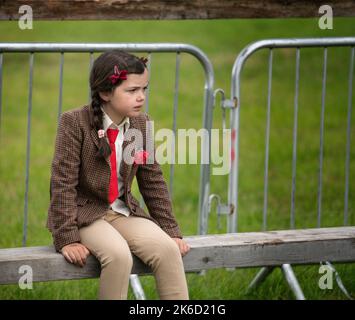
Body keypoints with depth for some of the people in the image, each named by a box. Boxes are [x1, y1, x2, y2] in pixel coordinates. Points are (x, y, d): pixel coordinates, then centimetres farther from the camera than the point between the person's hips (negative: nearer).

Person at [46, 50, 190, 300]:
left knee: (167, 248, -20)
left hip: (124, 212, 5)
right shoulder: (75, 123, -15)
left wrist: (172, 231, 6)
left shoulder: (141, 124, 2)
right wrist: (67, 239, -20)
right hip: (84, 213, -5)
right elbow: (63, 183, -15)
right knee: (119, 255, -32)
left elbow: (153, 182, 10)